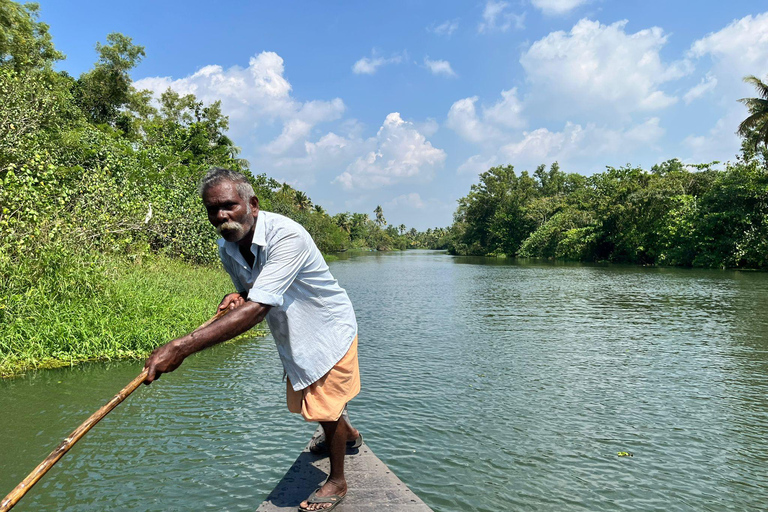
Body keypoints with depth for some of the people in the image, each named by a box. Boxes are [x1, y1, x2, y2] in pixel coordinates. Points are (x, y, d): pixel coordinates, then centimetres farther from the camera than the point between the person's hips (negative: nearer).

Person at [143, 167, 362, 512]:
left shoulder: (286, 237, -37)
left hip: (329, 329, -8)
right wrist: (236, 297, -19)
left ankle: (337, 481, 31)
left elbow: (257, 309, -46)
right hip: (293, 337, 8)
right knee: (304, 399, 24)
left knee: (325, 407, 2)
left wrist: (181, 347, -52)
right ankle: (349, 434, 56)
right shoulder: (226, 249, -10)